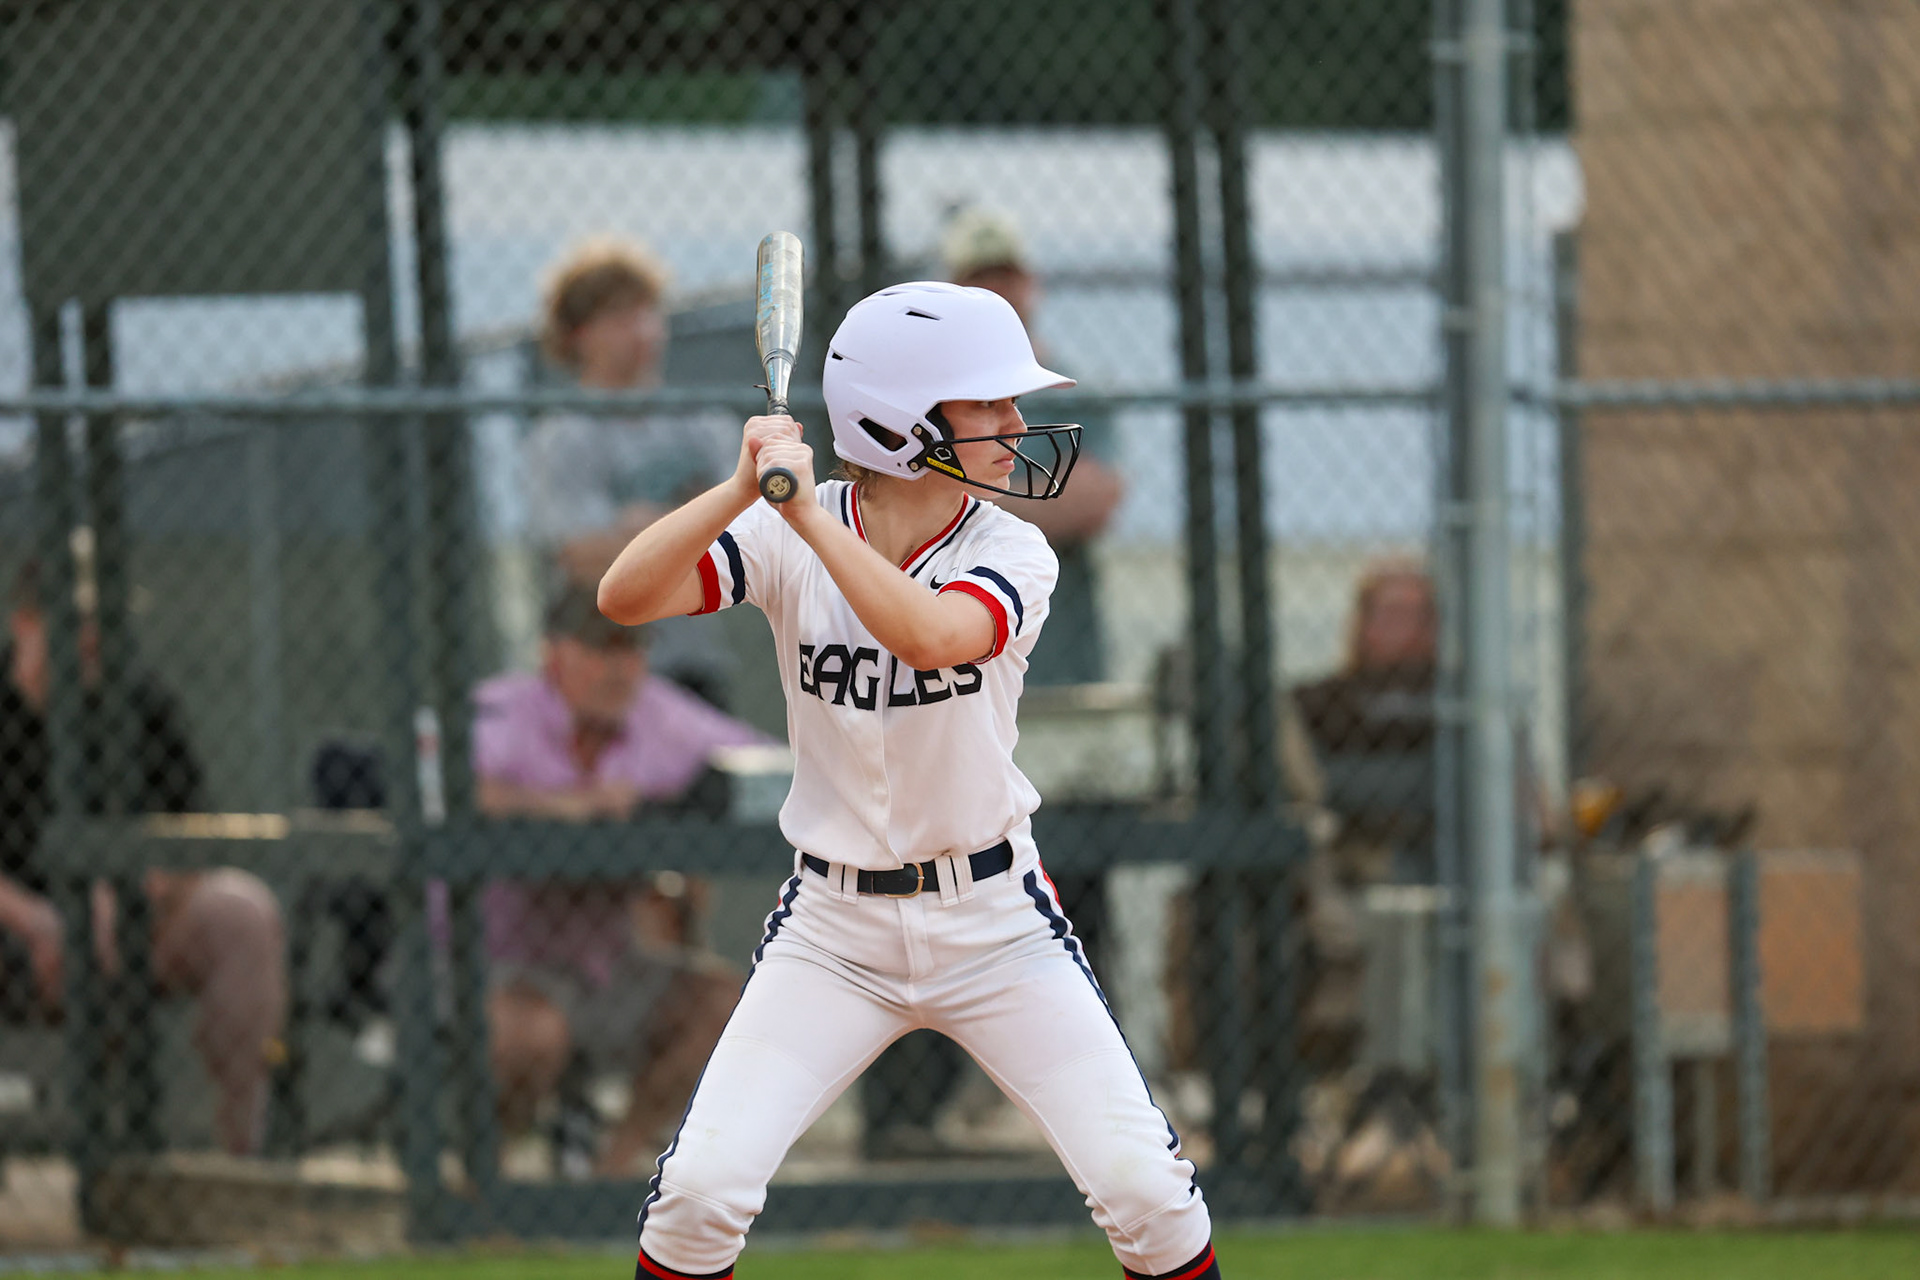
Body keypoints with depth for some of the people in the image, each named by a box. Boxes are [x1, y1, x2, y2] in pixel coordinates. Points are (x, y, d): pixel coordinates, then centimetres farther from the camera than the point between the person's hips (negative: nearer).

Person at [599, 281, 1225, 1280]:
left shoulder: (1012, 555, -10)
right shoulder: (785, 541, -8)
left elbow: (928, 636, -32)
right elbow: (625, 598, -21)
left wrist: (806, 510, -35)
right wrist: (743, 488, -32)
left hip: (993, 923, 0)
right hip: (835, 925, 0)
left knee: (1143, 1187, -9)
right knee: (702, 1186, -13)